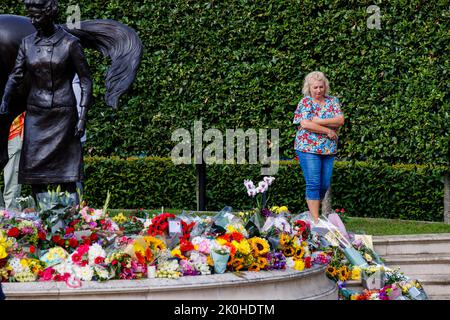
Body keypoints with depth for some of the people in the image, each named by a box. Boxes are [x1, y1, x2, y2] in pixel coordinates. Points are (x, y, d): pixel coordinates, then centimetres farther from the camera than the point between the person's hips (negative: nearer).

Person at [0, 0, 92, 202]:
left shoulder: (70, 43, -6)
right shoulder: (27, 43, 5)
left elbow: (85, 80, -4)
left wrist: (83, 117, -10)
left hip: (63, 114, -4)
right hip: (36, 114, 4)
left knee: (65, 172, -3)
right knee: (34, 169, 1)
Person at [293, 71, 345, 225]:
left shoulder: (333, 101, 10)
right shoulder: (305, 102, -2)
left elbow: (340, 121, -4)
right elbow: (305, 124, -15)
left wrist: (319, 121, -14)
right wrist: (328, 130, -12)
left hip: (329, 149, 5)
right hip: (308, 148, -5)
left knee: (325, 185, 4)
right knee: (313, 184, -8)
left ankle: (312, 212, 19)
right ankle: (315, 220, -6)